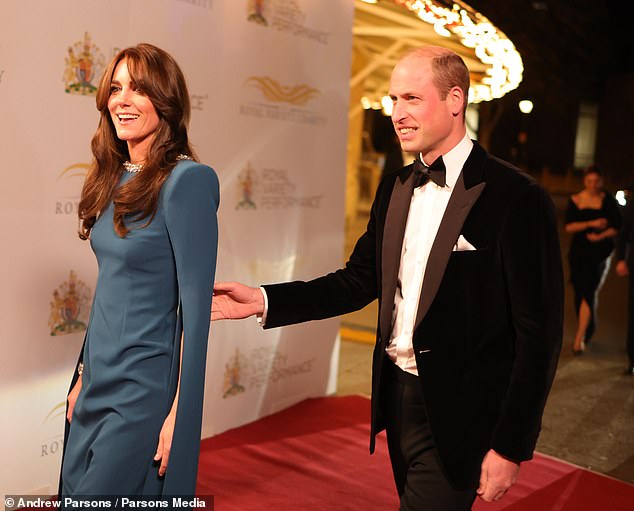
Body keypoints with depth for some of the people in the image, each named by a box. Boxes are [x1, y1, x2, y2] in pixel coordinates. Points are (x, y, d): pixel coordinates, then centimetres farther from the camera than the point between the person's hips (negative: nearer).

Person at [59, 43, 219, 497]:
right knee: (73, 493, 19)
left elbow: (196, 304, -17)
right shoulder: (114, 178, 7)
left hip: (145, 387, -8)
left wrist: (180, 411, -17)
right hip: (99, 382, 8)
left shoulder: (186, 179, -16)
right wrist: (84, 375, 15)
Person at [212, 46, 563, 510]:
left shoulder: (516, 198, -16)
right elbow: (361, 280, 8)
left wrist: (510, 447, -13)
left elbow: (539, 332, -14)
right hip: (397, 397, 7)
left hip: (457, 417, -6)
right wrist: (264, 300, -4)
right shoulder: (395, 188, 6)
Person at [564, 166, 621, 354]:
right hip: (578, 251, 3)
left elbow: (617, 227, -1)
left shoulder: (608, 200, -1)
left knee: (589, 292, -12)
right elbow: (569, 226, -4)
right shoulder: (575, 199, 3)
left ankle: (579, 338, -12)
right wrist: (591, 223, -15)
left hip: (600, 252, -3)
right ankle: (587, 331, 27)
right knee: (579, 293, 9)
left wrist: (601, 236, -18)